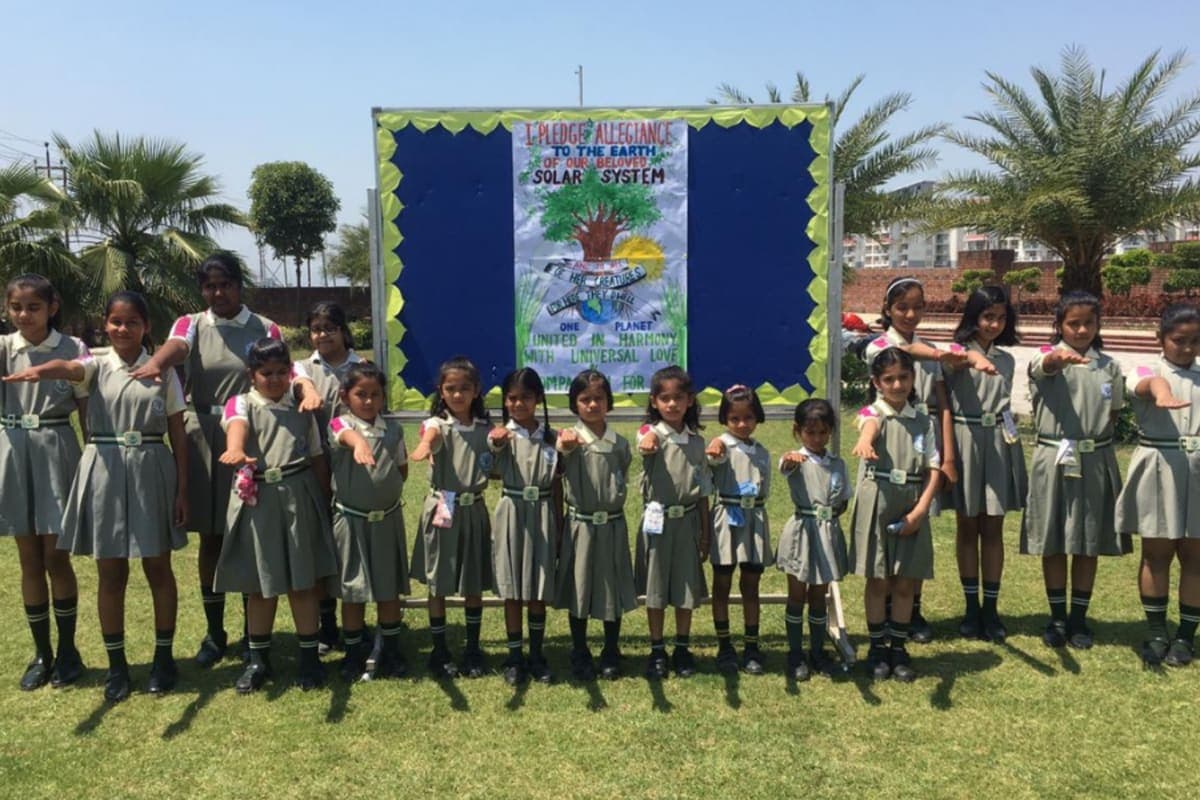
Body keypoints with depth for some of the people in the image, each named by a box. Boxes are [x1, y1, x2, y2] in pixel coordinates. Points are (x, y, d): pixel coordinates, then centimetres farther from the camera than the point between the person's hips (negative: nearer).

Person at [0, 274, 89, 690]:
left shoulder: (73, 348, -4)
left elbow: (87, 411, -1)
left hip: (56, 453, -3)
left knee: (55, 557, 2)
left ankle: (67, 650, 18)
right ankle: (41, 652, 22)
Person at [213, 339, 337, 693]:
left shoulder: (301, 406, 7)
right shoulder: (241, 403, -1)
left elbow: (317, 457, 11)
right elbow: (236, 426, -26)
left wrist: (325, 501, 8)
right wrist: (236, 451, -49)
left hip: (299, 497, 1)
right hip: (257, 500, -1)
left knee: (303, 581, 6)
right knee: (260, 585, 9)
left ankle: (309, 657, 18)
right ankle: (258, 660, 23)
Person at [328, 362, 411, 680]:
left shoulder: (393, 429, 2)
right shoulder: (340, 424, -11)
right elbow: (349, 436, -37)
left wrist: (387, 491, 1)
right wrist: (359, 444, -57)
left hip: (388, 518, 3)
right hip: (351, 519, -3)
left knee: (389, 588, 12)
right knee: (353, 589, 8)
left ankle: (391, 651, 26)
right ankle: (354, 653, 22)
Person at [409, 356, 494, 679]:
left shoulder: (485, 427, 3)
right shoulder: (437, 424, -9)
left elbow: (496, 469, 9)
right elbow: (430, 437, -35)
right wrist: (423, 447, -57)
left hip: (475, 510, 3)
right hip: (442, 509, -3)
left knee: (475, 584, 11)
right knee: (438, 584, 6)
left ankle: (473, 649, 25)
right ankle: (440, 651, 19)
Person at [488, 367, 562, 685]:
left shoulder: (550, 437, 4)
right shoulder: (504, 434, -3)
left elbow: (557, 484, 7)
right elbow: (494, 445, -28)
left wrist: (559, 525, 6)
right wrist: (497, 439, -53)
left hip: (543, 515, 2)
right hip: (512, 513, -1)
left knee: (539, 592, 8)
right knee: (513, 592, 5)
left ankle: (537, 655, 22)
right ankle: (514, 657, 17)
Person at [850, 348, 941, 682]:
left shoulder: (923, 422, 8)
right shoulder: (873, 413, -2)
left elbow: (933, 469, 3)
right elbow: (871, 426, -28)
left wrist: (920, 509, -10)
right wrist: (865, 441, -53)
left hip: (912, 508, 3)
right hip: (877, 502, -3)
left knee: (905, 583, 8)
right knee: (878, 581, 6)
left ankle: (899, 648, 23)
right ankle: (877, 647, 20)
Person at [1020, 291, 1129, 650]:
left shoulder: (1109, 367, 7)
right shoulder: (1047, 357, -4)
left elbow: (1113, 414, 15)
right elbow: (1045, 366, -29)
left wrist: (1095, 437, -1)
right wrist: (1061, 358, -52)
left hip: (1096, 462, 3)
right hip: (1055, 461, -2)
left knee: (1089, 545, 9)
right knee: (1053, 545, 6)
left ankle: (1078, 618, 23)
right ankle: (1057, 618, 20)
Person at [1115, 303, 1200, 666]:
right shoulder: (1148, 372, -3)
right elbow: (1150, 383, -29)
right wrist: (1161, 394, -52)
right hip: (1159, 472, -2)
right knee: (1156, 554, 8)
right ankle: (1157, 632, 20)